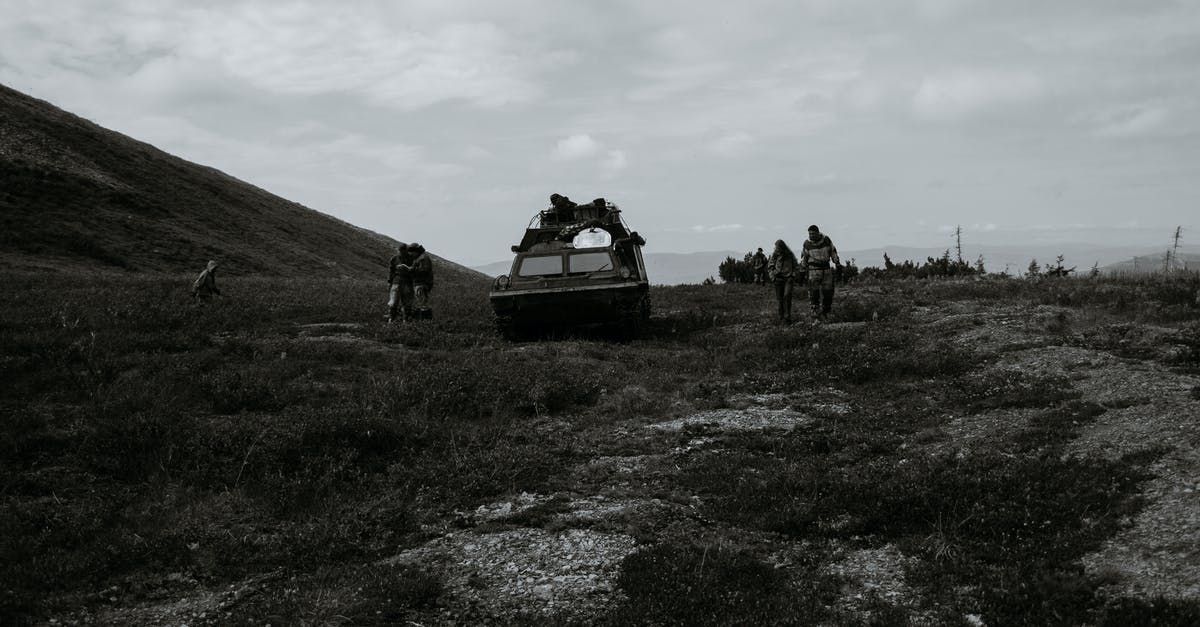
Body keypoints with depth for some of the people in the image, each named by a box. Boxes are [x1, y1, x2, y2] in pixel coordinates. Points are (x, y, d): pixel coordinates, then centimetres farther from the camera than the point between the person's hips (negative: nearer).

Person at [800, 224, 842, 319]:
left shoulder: (826, 240, -3)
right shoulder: (807, 243, -7)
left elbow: (833, 252, 8)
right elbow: (804, 257, 6)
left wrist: (838, 264, 8)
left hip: (826, 268, 2)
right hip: (814, 269, -2)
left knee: (828, 291, 1)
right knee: (814, 290, -13)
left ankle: (825, 311, 14)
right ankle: (815, 310, -6)